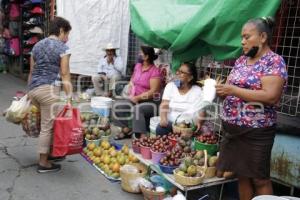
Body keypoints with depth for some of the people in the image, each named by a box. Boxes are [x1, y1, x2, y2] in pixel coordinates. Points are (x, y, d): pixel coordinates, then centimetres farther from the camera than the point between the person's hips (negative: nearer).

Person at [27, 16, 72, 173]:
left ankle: (50, 152, 32)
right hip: (49, 89, -7)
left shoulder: (37, 46, 16)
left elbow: (31, 72, 17)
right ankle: (43, 163, 13)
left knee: (47, 123, 21)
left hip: (33, 89, 8)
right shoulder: (62, 48, -4)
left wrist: (30, 92, 23)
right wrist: (69, 99, -10)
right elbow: (64, 75, -10)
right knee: (47, 126, 2)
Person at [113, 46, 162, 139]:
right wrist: (131, 95, 1)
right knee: (118, 105, -11)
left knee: (137, 109, -35)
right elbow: (132, 81, 17)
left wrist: (138, 98, -19)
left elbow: (153, 91, -19)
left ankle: (142, 136, -32)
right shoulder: (137, 66, 8)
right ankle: (126, 130, -1)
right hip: (135, 99, 7)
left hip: (150, 102, -7)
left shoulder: (155, 71, -14)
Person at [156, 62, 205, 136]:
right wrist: (163, 118, -22)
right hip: (170, 122, 2)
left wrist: (198, 122, -25)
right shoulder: (170, 86, 6)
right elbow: (164, 105, -2)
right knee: (160, 129, -29)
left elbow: (201, 111, -4)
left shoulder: (198, 91, 2)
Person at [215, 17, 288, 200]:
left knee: (260, 179, 8)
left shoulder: (274, 61, -10)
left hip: (256, 132, -6)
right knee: (242, 175, 16)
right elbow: (230, 87, 13)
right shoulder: (241, 61, 11)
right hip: (233, 129, 7)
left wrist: (233, 90, -23)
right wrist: (217, 87, -9)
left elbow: (271, 96, -21)